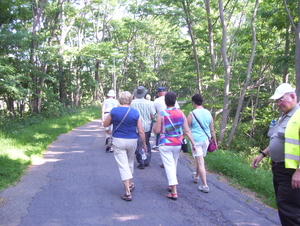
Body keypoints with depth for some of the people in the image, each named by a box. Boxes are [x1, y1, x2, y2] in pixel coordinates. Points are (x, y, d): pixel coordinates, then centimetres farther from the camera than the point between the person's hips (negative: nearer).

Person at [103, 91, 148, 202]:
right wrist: (144, 144, 5)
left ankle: (128, 192, -2)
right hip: (132, 140, 2)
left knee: (123, 165, 0)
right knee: (130, 162, 23)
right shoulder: (135, 113, -5)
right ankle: (130, 184, 40)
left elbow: (105, 124, 6)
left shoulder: (114, 111, -7)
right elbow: (141, 131, -4)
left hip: (118, 141, -2)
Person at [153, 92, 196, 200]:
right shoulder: (181, 113, -2)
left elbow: (157, 130, -10)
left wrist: (155, 124, 10)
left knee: (169, 167, -1)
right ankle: (172, 186, 35)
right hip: (178, 144, 4)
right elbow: (187, 130, -2)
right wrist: (193, 143, 3)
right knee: (174, 166, 21)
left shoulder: (162, 114, -13)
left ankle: (174, 192, -3)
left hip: (165, 144, -4)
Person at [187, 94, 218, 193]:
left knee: (200, 162, -2)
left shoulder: (192, 114, -12)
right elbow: (212, 130, 8)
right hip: (206, 140, 5)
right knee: (199, 160, 24)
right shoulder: (208, 113, 2)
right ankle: (196, 176, 45)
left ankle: (205, 186, 0)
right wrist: (215, 141, 17)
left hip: (196, 140, -5)